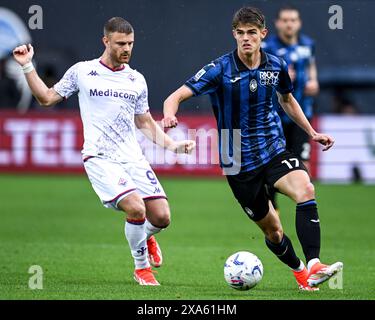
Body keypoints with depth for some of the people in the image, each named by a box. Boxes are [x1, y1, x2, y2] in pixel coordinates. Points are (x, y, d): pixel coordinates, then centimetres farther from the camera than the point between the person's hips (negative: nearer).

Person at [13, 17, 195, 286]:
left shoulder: (136, 80, 13)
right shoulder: (82, 71, 4)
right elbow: (47, 97, 12)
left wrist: (172, 145, 9)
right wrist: (28, 67, 2)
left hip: (133, 158, 4)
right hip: (100, 159, -4)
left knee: (161, 217, -7)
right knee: (136, 208, -25)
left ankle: (145, 238, 31)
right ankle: (142, 268, -1)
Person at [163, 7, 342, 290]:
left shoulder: (276, 66, 0)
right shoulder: (220, 69, -12)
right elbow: (176, 97, -17)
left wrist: (312, 132, 21)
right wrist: (170, 114, -40)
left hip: (274, 150, 2)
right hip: (238, 162, -2)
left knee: (305, 189, -28)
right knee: (272, 229, 5)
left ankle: (313, 267, -34)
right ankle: (299, 270, 35)